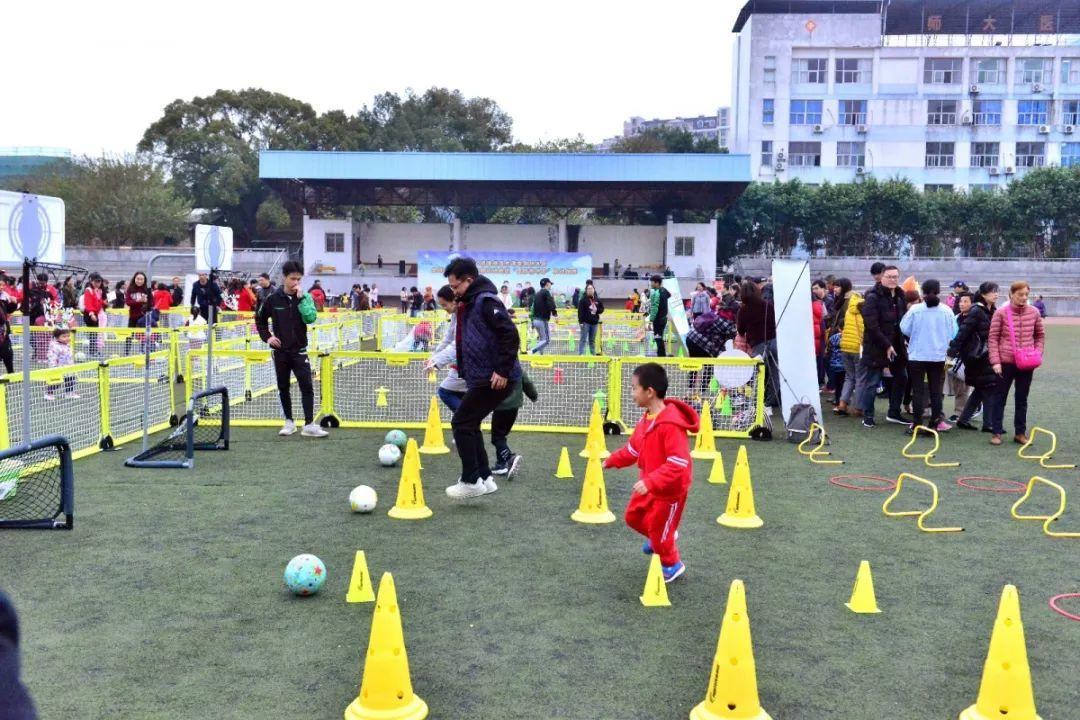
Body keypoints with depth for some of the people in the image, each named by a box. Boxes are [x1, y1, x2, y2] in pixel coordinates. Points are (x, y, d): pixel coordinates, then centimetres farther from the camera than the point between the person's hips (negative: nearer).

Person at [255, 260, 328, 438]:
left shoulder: (305, 297, -3)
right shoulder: (273, 298, -2)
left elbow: (311, 318, -18)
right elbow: (260, 319, 12)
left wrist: (301, 298, -21)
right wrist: (267, 337, 1)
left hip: (299, 350, -1)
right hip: (280, 351, 1)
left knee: (307, 387, -8)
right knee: (283, 387, 9)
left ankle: (309, 425, -6)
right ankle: (289, 422, 22)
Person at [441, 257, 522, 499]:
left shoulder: (486, 301, -15)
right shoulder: (469, 304, 15)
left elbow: (510, 335, -23)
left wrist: (503, 370, -23)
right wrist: (464, 370, 18)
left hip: (496, 380, -10)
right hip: (480, 378, 10)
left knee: (461, 424, -4)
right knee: (469, 424, 15)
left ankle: (471, 481, 5)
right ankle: (484, 477, 22)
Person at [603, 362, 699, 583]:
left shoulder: (671, 425, -32)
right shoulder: (647, 418, -3)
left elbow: (678, 464, -35)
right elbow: (634, 448, 13)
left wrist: (650, 482, -39)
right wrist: (611, 461, 16)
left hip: (670, 489, -8)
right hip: (649, 484, 8)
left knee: (658, 529, 9)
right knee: (633, 517, 21)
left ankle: (672, 565, 36)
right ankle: (662, 537, 48)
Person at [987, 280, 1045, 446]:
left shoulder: (1034, 313, 2)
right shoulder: (1001, 313, -6)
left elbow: (1041, 335, 13)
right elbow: (993, 338, -5)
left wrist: (1038, 354, 0)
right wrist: (995, 361, -10)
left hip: (1026, 363, 3)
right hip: (1006, 362, -3)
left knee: (1021, 398, 11)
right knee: (1000, 397, 6)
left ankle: (1020, 432, 19)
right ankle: (996, 432, 12)